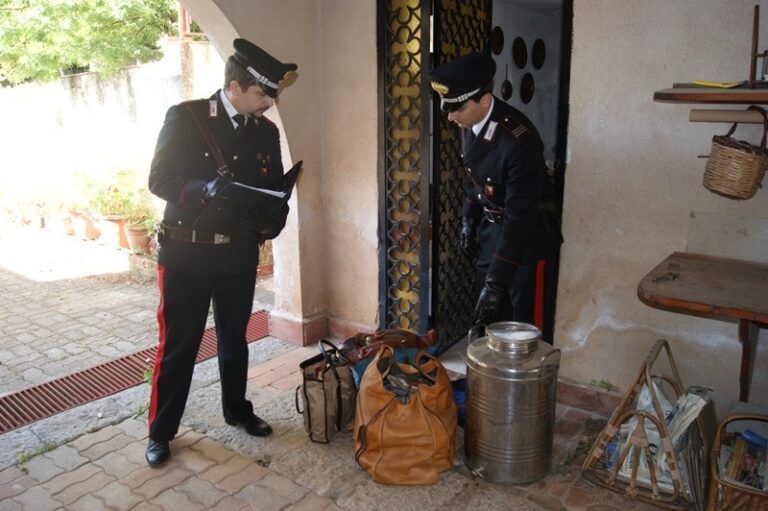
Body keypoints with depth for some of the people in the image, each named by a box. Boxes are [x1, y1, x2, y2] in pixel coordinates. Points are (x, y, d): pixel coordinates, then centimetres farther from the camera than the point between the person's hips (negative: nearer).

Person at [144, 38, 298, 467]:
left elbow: (276, 188, 9)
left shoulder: (267, 131, 4)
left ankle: (237, 409, 36)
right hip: (186, 252, -4)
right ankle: (161, 430, 22)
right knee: (178, 344, 5)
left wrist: (272, 222, -12)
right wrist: (204, 189, -31)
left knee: (235, 337, 17)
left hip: (239, 253, 4)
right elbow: (160, 179, -12)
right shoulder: (185, 117, -9)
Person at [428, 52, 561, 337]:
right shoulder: (470, 124, -6)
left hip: (528, 232, -7)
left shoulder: (519, 140, -30)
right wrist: (469, 221, 13)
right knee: (488, 316, 16)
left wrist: (496, 282, -31)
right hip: (491, 227, 7)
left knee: (526, 324, -1)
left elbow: (520, 216, -31)